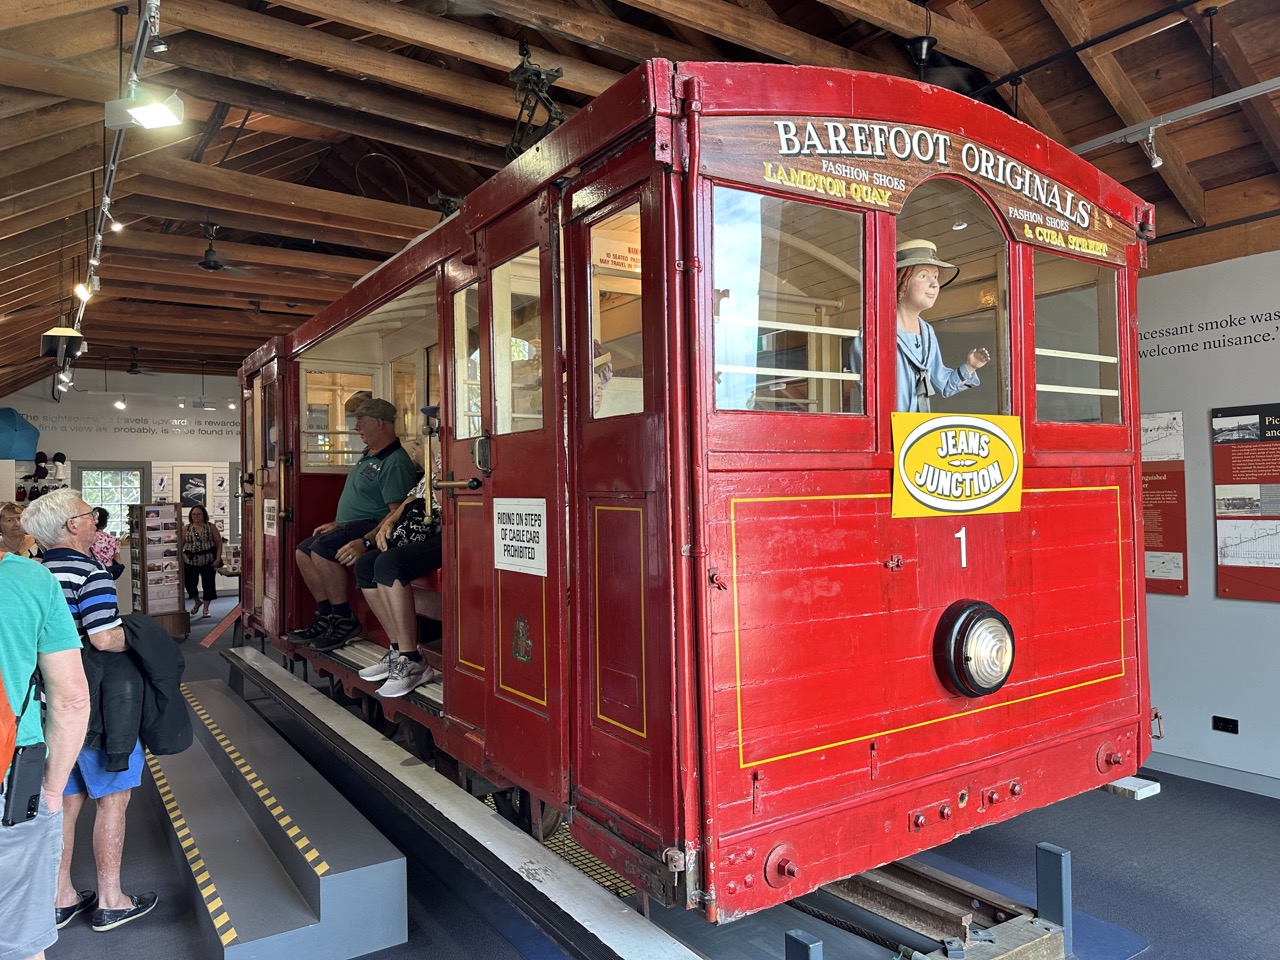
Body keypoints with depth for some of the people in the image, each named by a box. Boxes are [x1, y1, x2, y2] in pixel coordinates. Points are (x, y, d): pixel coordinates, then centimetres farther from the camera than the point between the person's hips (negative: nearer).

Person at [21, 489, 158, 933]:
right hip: (92, 705, -7)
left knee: (67, 799, 17)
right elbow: (105, 639, -23)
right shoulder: (91, 573, -17)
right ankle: (110, 901, 14)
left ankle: (61, 896, 28)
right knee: (113, 797, 5)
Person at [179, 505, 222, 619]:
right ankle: (197, 602, 34)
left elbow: (219, 543, -1)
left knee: (208, 584, 0)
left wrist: (218, 558, -10)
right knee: (189, 583, 4)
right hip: (190, 561, 1)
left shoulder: (211, 527, 1)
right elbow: (180, 544, 5)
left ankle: (206, 609, 14)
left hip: (208, 561, -1)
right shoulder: (186, 528, 5)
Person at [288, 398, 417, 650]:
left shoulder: (395, 462, -17)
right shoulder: (369, 456, 17)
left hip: (372, 526, -11)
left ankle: (344, 620, -18)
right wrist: (337, 524, 22)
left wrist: (366, 542, -33)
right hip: (351, 525, 11)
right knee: (304, 550, 9)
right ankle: (325, 615, 8)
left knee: (322, 547, -29)